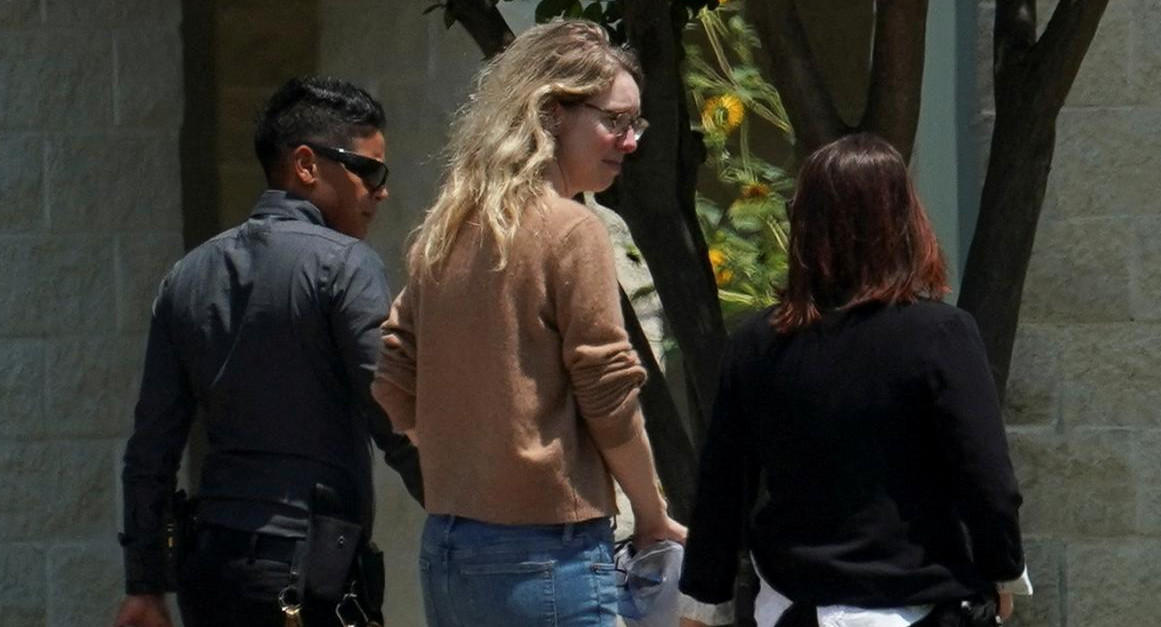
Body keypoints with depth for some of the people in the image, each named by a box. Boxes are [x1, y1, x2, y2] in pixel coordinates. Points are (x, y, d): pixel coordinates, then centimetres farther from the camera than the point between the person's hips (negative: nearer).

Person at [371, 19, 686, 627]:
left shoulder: (445, 230, 12)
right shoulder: (570, 232, -9)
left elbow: (394, 384, 13)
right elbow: (609, 400, -9)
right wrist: (653, 516, 2)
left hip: (444, 550, 8)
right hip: (545, 549, -8)